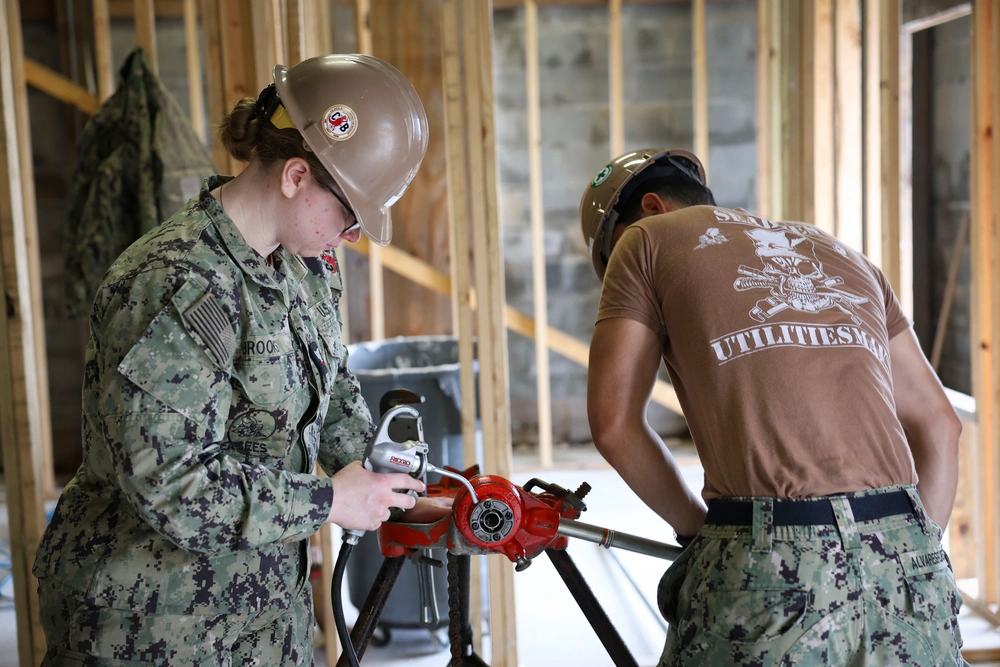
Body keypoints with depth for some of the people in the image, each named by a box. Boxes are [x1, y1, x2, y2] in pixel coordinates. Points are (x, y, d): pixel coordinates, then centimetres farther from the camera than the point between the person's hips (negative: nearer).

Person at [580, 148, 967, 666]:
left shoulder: (647, 239, 11)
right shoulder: (840, 253, 26)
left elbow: (614, 424, 2)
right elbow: (937, 424, 22)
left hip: (772, 566, -5)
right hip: (905, 559, 5)